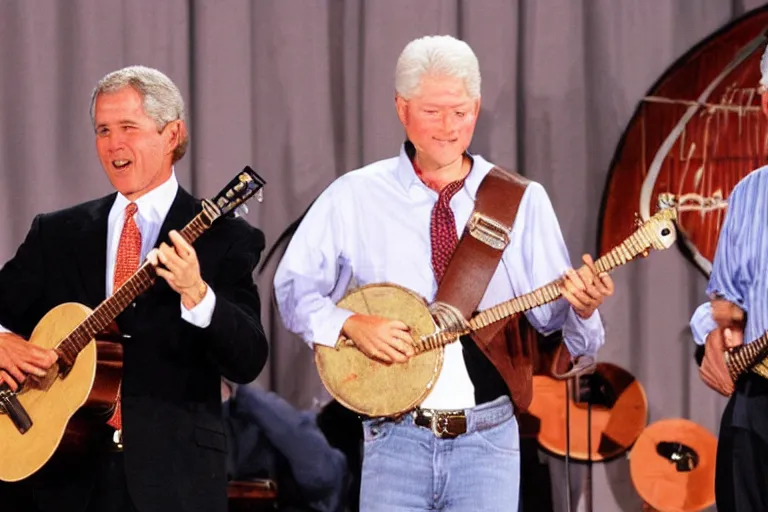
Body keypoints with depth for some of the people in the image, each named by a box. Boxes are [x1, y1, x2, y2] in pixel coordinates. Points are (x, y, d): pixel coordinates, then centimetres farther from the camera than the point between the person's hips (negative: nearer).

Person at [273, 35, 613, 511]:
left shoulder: (523, 202, 4)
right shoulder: (355, 197, 3)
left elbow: (551, 314, 1)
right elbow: (295, 288, 7)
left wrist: (580, 307, -21)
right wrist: (351, 324, -10)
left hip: (489, 439, 0)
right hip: (396, 436, 0)